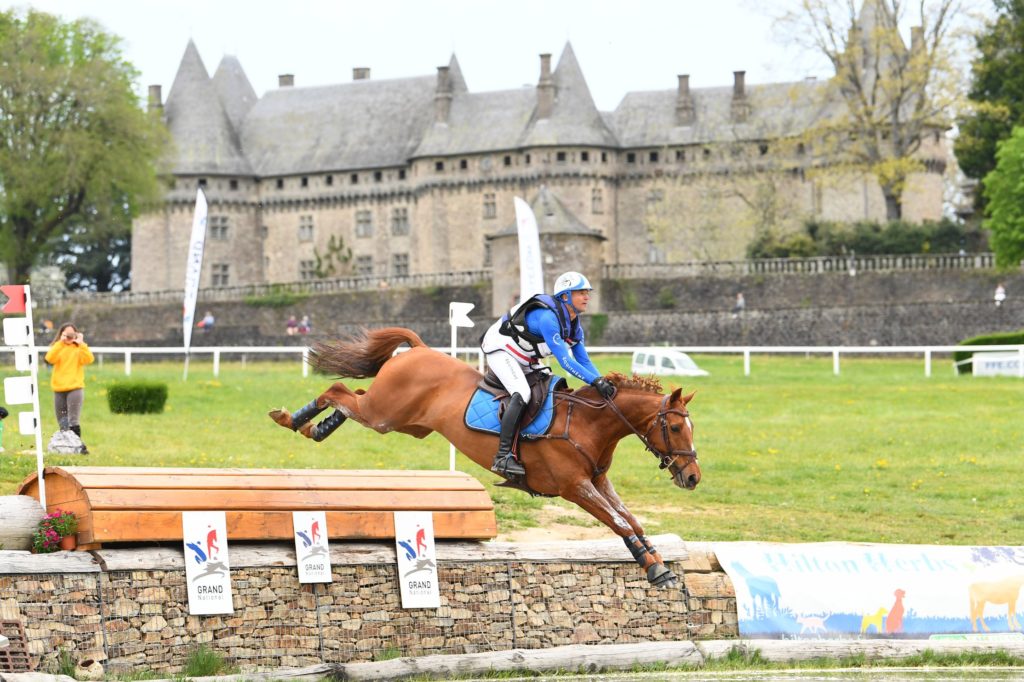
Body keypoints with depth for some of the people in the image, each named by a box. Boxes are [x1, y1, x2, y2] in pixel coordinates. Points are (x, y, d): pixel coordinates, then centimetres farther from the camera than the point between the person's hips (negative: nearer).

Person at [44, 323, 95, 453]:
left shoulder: (79, 348, 6)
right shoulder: (57, 348, 11)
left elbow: (89, 359, -13)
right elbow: (50, 359, -10)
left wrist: (81, 344, -15)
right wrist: (60, 343, -13)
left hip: (75, 388, -4)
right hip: (59, 390, 4)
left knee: (73, 421, -15)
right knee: (62, 423, 8)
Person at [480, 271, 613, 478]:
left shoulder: (574, 326, 0)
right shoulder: (548, 318, -31)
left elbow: (584, 361, 2)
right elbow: (566, 362, -35)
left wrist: (603, 382, -15)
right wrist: (596, 381, -39)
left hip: (525, 359, 11)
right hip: (500, 349, -11)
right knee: (522, 394, -28)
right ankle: (502, 457, -32)